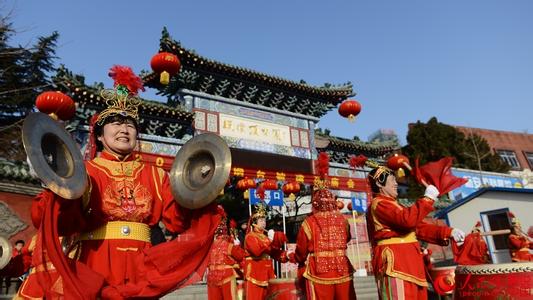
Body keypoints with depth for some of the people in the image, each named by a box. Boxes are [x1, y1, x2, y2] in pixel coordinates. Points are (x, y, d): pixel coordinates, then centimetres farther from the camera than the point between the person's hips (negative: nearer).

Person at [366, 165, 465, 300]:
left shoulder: (393, 205, 24)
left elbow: (419, 227, 19)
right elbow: (408, 220, -23)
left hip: (408, 264, 10)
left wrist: (448, 232, 7)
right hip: (394, 263, -10)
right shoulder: (378, 204, -8)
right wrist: (428, 198, -12)